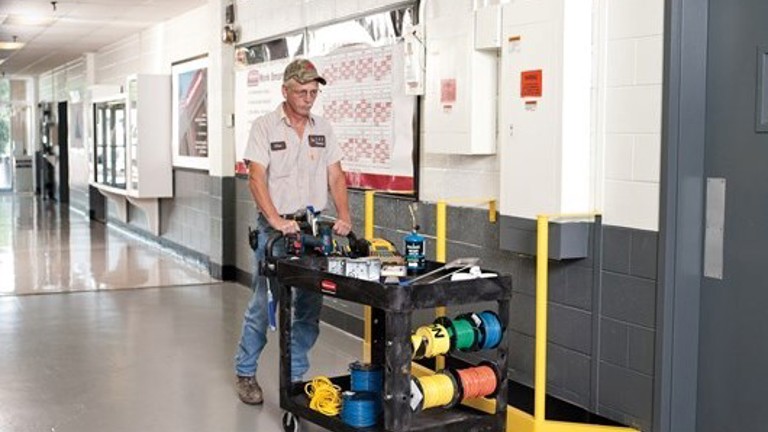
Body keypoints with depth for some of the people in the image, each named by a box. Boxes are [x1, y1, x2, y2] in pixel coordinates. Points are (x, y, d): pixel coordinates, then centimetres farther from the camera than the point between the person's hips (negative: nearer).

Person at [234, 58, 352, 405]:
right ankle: (245, 373, 15)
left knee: (310, 305, 7)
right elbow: (256, 178, -13)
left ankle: (297, 376, 20)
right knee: (262, 304, -1)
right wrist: (277, 221, -25)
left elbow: (336, 177, 7)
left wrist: (344, 217, -8)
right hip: (275, 228, -4)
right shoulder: (265, 127, -5)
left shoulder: (323, 129, 9)